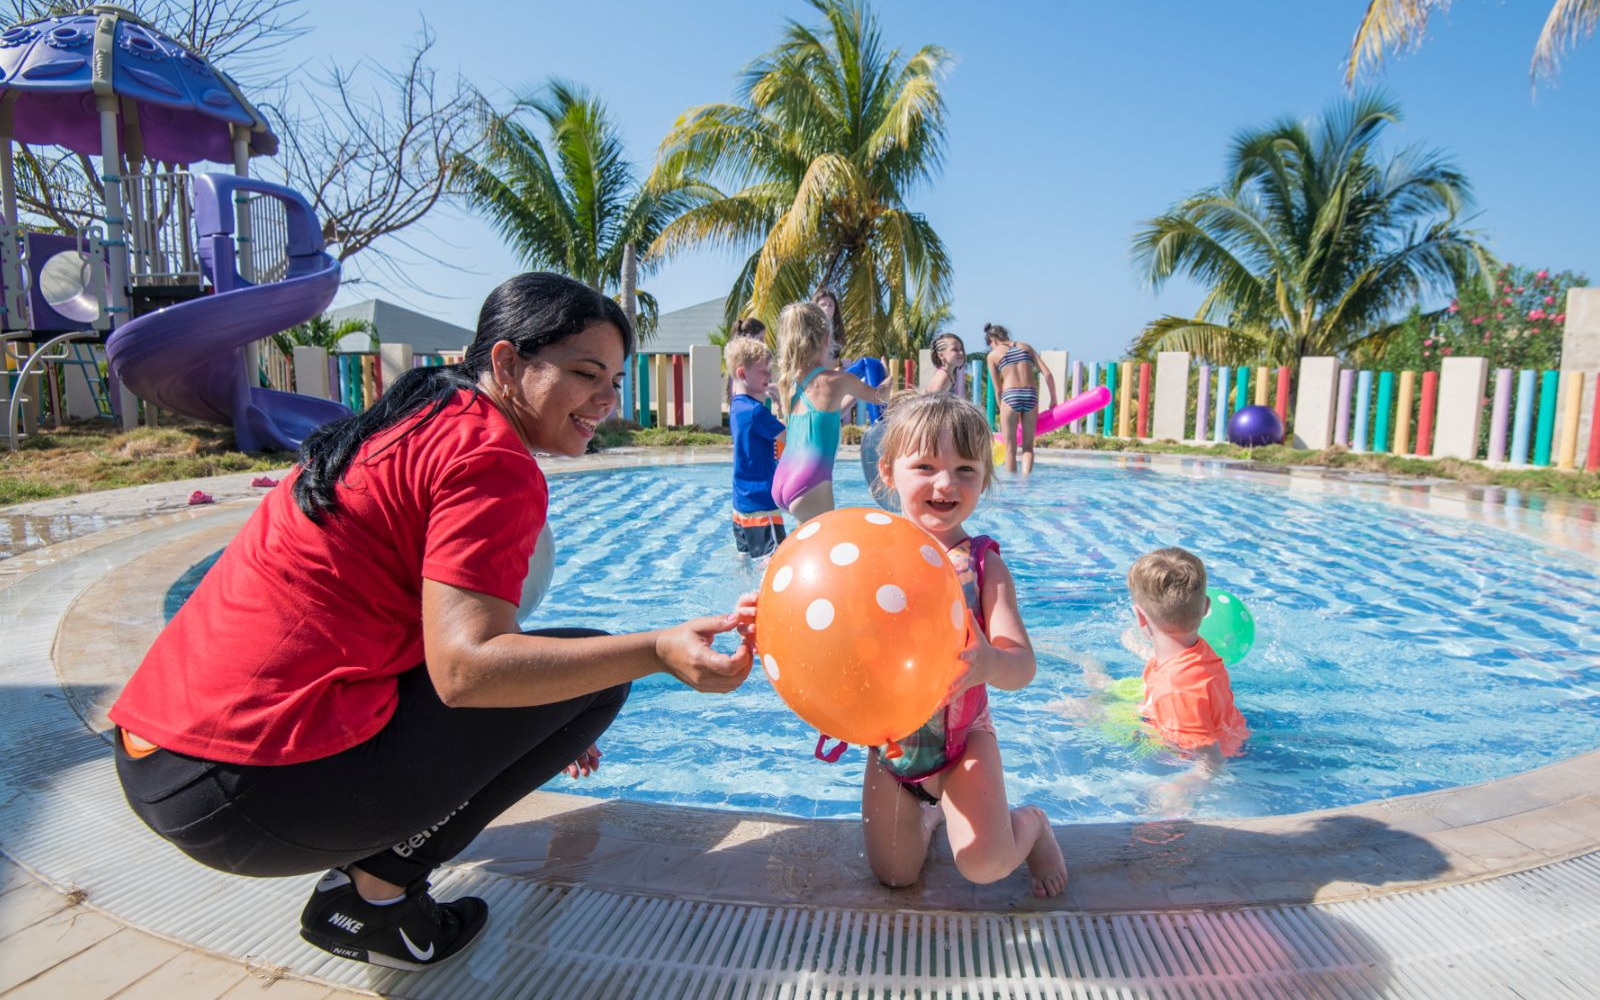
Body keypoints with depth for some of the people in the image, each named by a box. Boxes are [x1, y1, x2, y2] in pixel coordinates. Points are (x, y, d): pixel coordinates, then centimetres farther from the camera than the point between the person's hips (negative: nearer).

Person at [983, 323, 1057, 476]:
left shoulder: (993, 355, 9)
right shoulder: (1026, 346, 17)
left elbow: (998, 389, 7)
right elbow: (1047, 374, 9)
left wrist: (1002, 413, 16)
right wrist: (1053, 399, 17)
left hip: (1010, 396, -3)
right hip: (1031, 395, 3)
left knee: (1010, 448, 6)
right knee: (1028, 446, 10)